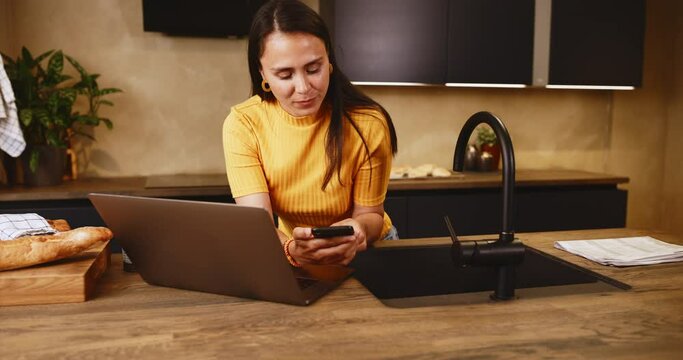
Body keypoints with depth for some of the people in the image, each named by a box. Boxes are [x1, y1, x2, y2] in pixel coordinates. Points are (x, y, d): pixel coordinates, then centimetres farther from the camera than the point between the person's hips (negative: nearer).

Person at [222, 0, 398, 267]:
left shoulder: (367, 124, -17)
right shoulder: (242, 125, -15)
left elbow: (370, 213, -8)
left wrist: (357, 229, -30)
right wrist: (292, 248, -41)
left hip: (360, 253, 0)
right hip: (293, 263, 0)